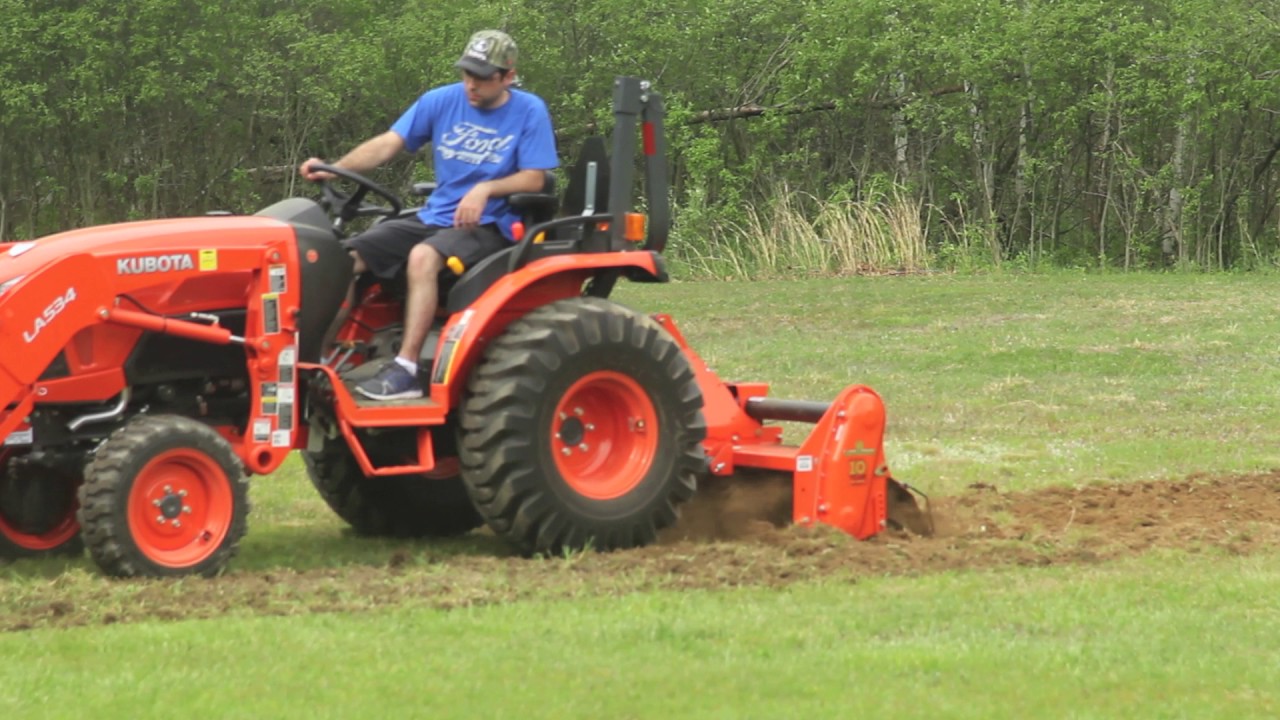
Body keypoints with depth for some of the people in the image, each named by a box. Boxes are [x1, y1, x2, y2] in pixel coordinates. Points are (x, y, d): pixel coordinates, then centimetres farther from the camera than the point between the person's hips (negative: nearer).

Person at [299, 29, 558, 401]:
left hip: (487, 225, -5)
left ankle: (406, 370, -38)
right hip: (434, 217, 5)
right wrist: (334, 169, -18)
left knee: (423, 256, -36)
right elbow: (387, 144, -2)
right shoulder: (441, 101, 4)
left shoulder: (529, 112, -4)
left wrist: (485, 189, -24)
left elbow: (534, 178, -7)